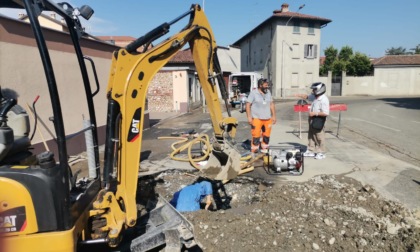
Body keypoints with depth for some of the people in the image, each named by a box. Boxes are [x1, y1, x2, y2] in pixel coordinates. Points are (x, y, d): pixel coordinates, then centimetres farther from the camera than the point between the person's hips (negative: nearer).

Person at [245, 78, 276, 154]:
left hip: (268, 119, 5)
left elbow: (271, 104, 15)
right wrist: (249, 117, -13)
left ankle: (264, 150, 24)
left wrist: (273, 116, 12)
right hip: (257, 119, -5)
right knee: (256, 136, -7)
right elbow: (248, 105, -7)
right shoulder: (253, 93, -6)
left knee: (266, 136, 10)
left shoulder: (268, 92, 10)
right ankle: (253, 152, 1)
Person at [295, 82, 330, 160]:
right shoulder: (315, 96, 3)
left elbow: (325, 113, -26)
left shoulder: (324, 100, -23)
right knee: (311, 135, 16)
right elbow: (307, 96, 23)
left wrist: (314, 113, -25)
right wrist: (300, 95, 8)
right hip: (312, 119, 9)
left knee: (319, 137, 3)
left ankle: (321, 153, 15)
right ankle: (311, 150, 28)